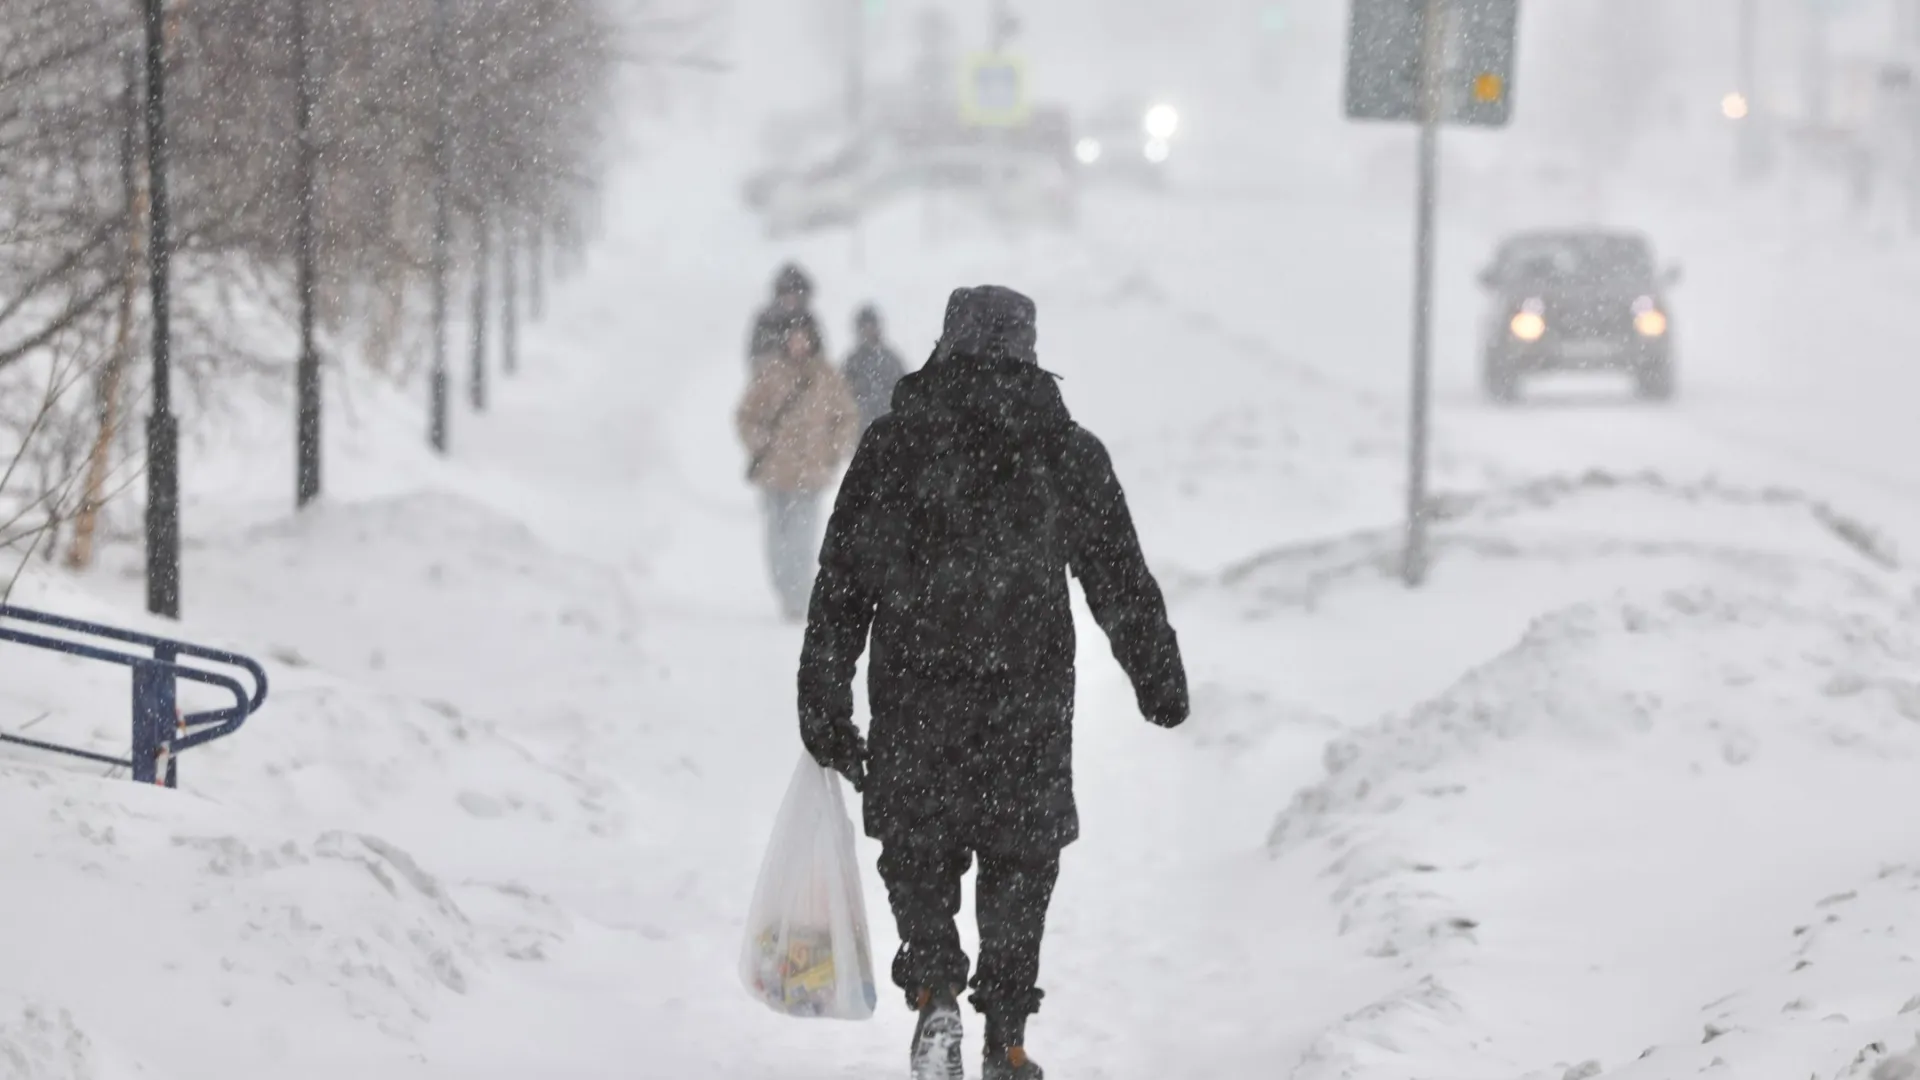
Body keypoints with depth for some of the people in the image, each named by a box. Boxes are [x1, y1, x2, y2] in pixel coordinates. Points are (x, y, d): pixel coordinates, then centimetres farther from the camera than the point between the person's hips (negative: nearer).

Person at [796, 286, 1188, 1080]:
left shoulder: (890, 445, 2)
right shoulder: (1068, 450, 2)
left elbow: (838, 586, 1)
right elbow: (1123, 582, 7)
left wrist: (823, 709, 5)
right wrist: (1161, 683, 19)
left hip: (912, 694, 0)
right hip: (1029, 694, 0)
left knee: (917, 852, 15)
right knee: (1019, 861, 12)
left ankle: (933, 988, -8)